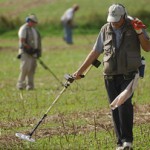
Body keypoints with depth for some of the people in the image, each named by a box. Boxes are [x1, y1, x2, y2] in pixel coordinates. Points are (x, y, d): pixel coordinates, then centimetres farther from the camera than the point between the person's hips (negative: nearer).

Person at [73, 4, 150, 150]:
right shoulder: (105, 30, 8)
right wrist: (80, 70, 11)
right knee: (115, 109, 1)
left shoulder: (134, 26, 1)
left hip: (128, 75, -3)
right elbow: (95, 52, 14)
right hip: (110, 76, 3)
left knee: (124, 104, -19)